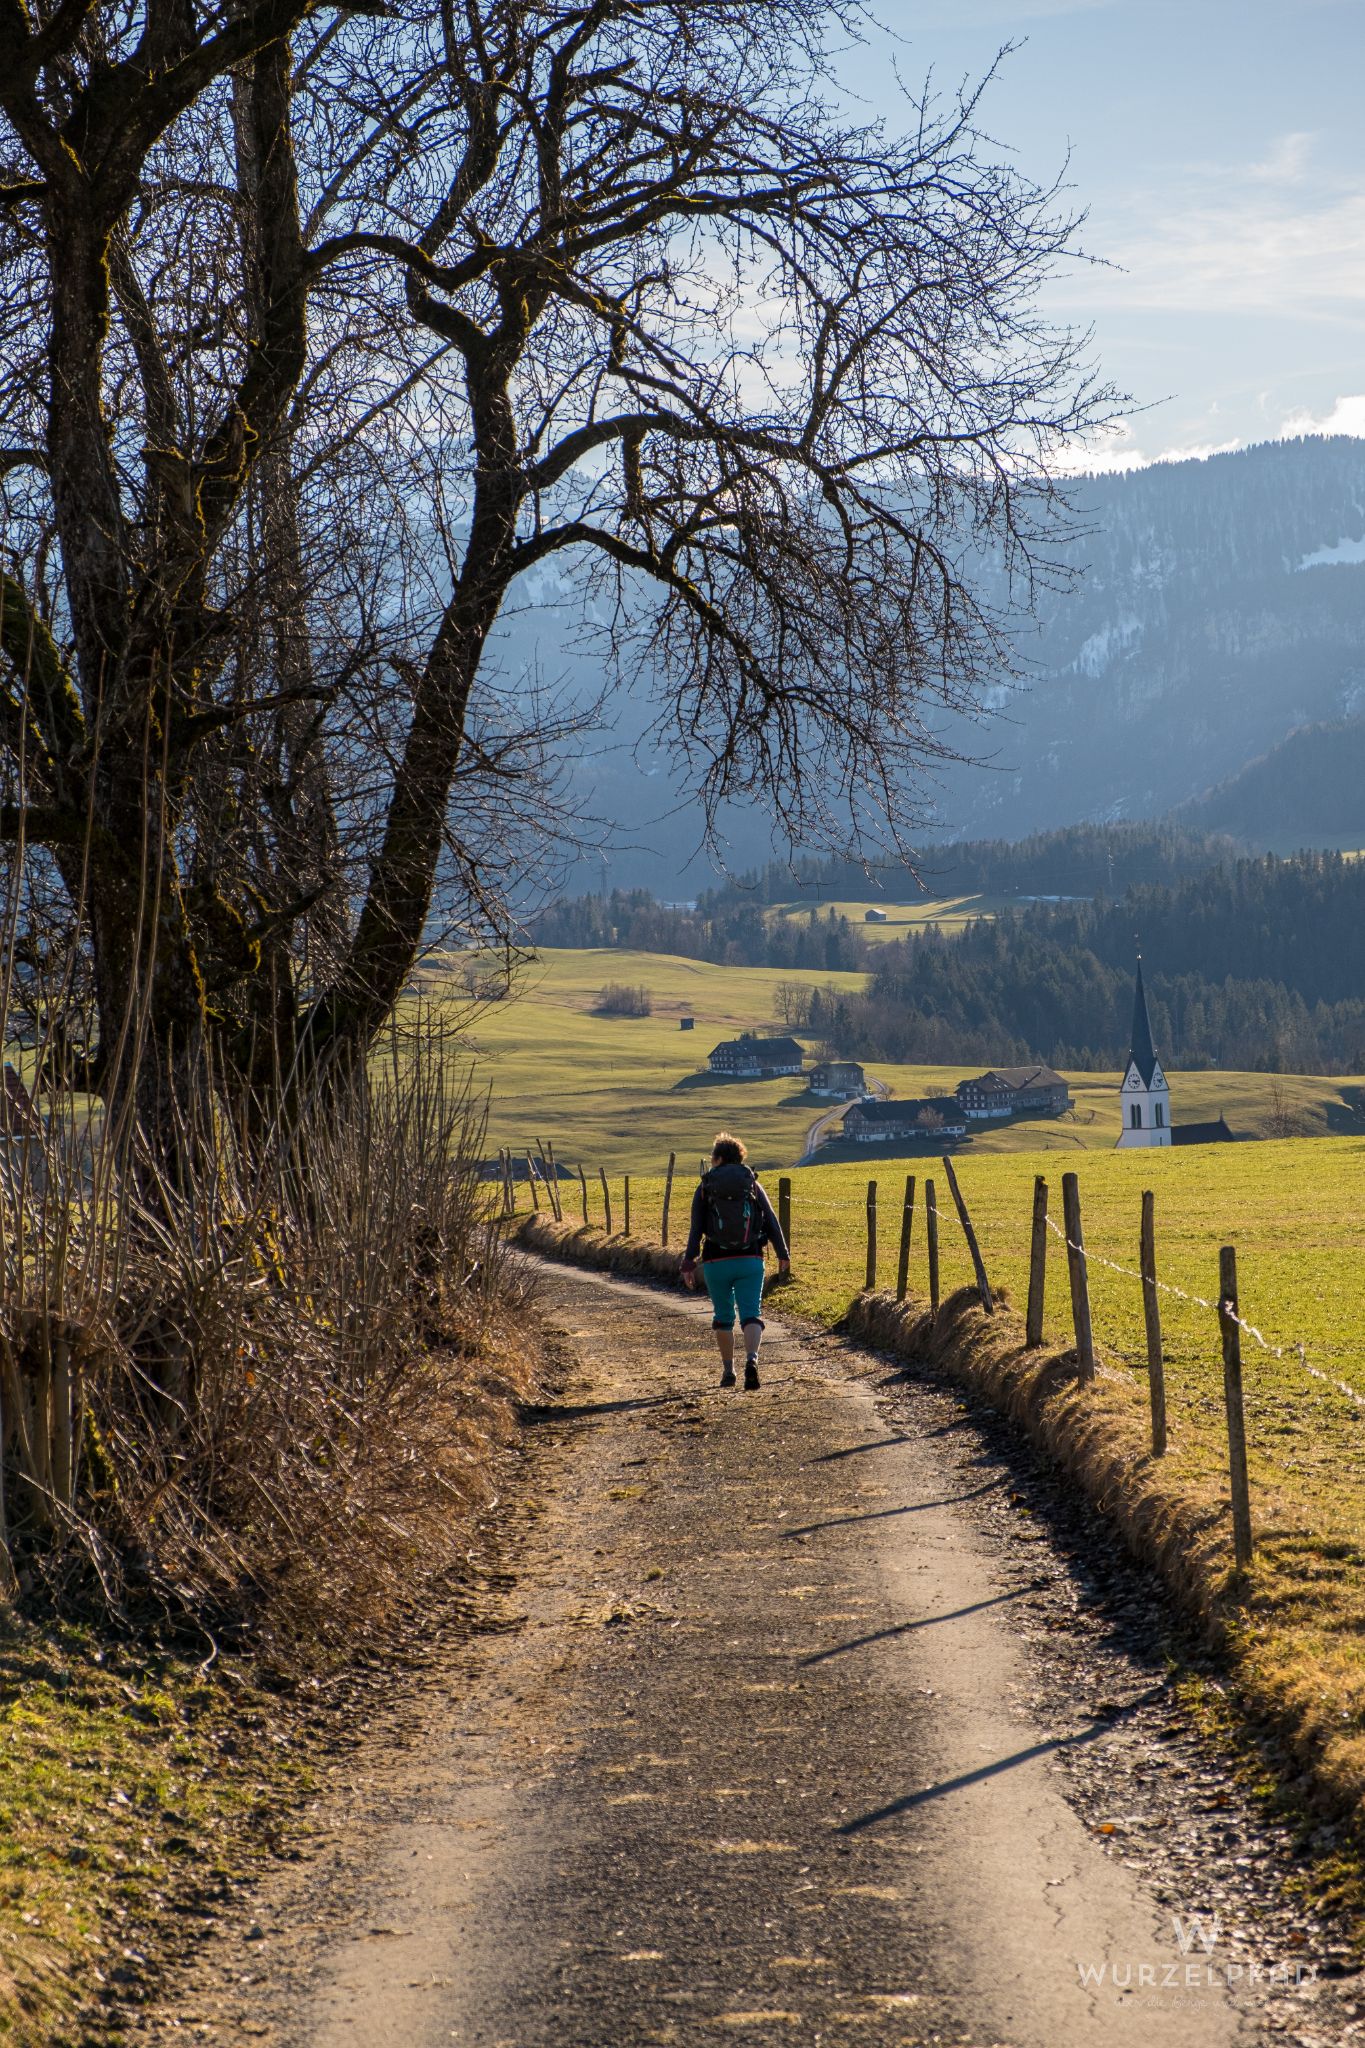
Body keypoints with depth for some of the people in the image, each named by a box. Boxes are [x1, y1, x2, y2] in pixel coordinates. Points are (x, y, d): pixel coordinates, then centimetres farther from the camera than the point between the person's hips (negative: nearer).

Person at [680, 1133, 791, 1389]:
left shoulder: (705, 1188, 2)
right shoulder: (753, 1185, 6)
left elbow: (696, 1229, -4)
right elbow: (771, 1223, 2)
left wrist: (689, 1262, -5)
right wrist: (783, 1255, 9)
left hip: (717, 1262, 0)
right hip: (750, 1261, 0)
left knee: (723, 1316, 16)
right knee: (751, 1315, -2)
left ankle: (728, 1370, 19)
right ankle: (751, 1360, -28)